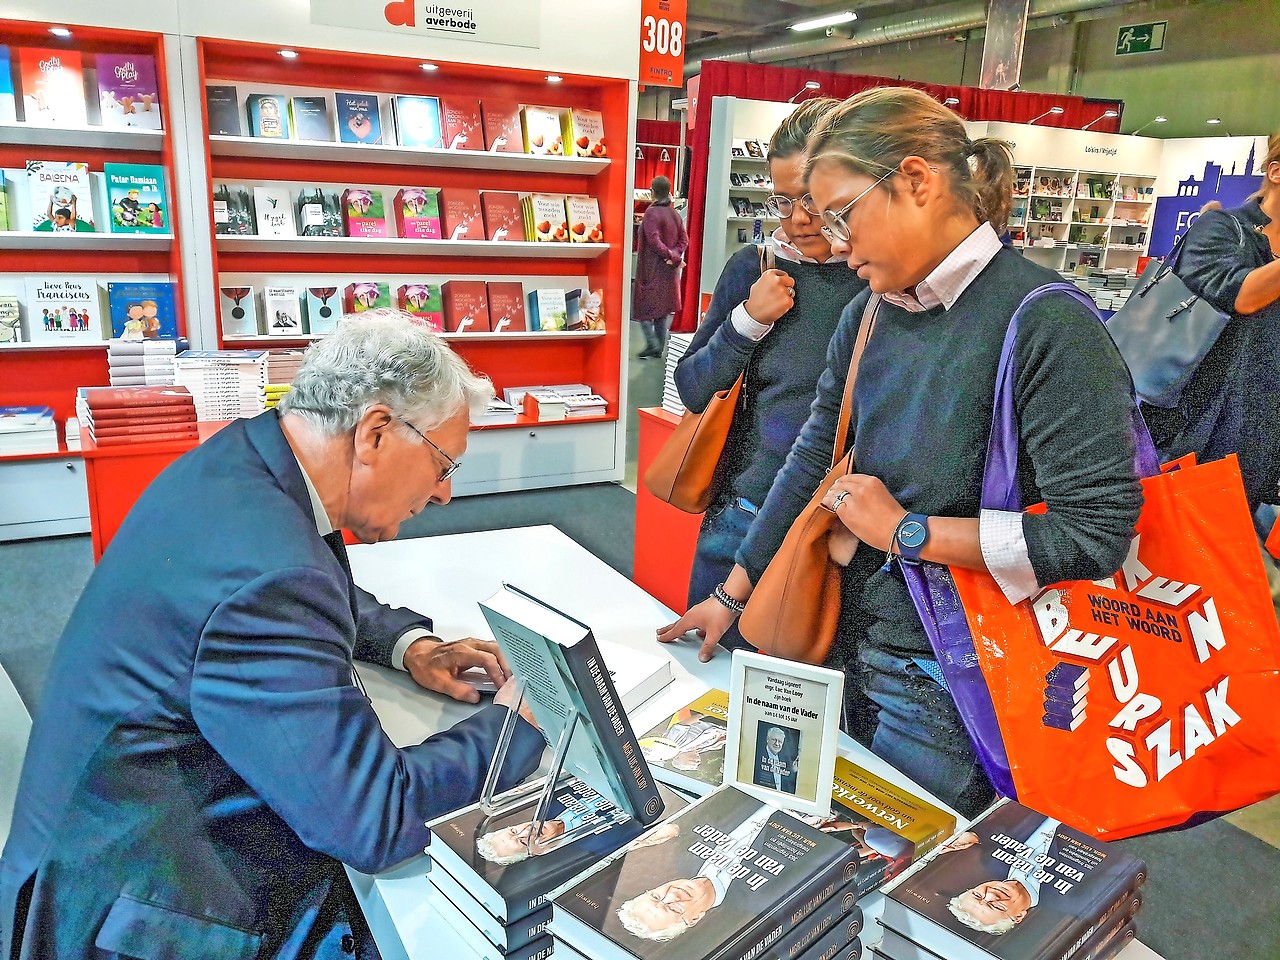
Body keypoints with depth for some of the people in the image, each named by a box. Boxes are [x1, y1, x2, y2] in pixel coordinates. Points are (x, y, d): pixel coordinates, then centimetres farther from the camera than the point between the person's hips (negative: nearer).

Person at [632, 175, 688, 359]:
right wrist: (675, 256, -7)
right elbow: (684, 240, 4)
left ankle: (652, 343, -11)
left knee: (643, 306, 2)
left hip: (651, 268, -6)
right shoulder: (675, 213, 8)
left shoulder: (652, 212, -13)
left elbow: (654, 240, -22)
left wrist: (670, 255, -15)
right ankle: (659, 348, 14)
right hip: (670, 269, 6)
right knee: (664, 308, 11)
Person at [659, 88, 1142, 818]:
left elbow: (1099, 530, -23)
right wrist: (734, 595, 11)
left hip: (946, 683, -6)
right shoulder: (868, 317, 2)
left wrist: (905, 529, -18)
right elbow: (814, 460, 8)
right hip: (848, 647, 6)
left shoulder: (1046, 322, -19)